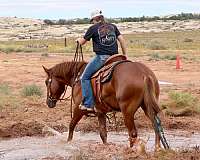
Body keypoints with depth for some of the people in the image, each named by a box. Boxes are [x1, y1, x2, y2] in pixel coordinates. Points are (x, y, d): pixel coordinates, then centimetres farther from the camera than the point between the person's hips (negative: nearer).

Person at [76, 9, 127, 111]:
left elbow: (82, 42, 10)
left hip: (101, 57, -5)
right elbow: (121, 40, 13)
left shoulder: (93, 28, 2)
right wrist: (125, 55, 20)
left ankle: (88, 104, -8)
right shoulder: (113, 27, 15)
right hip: (115, 57, 6)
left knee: (85, 77, 2)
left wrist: (78, 40, 34)